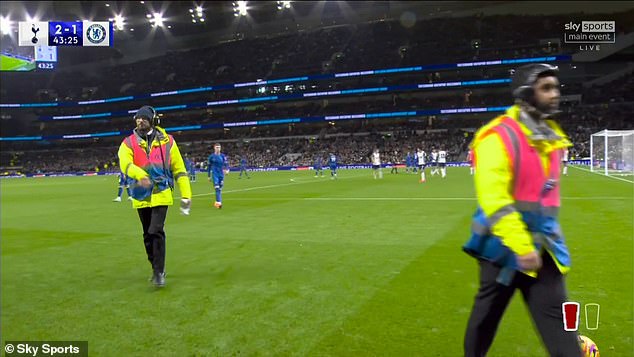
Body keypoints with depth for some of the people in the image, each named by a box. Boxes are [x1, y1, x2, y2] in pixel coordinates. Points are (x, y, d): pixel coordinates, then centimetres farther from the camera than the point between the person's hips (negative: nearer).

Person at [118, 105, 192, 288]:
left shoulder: (167, 142, 0)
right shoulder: (129, 143, 1)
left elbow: (179, 169, 2)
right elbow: (125, 164, -18)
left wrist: (186, 195, -3)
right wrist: (140, 175, -39)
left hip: (161, 195, -3)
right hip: (141, 196, 3)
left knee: (156, 232, -14)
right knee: (148, 235, 13)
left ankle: (159, 272, -3)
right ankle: (157, 268, 30)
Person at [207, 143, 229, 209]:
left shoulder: (223, 156, 6)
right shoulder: (211, 156, 2)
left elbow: (226, 164, 1)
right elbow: (209, 166, 8)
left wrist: (227, 169, -22)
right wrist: (209, 176, 8)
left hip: (221, 174, 3)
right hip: (215, 174, -3)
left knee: (220, 189, 10)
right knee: (217, 188, -16)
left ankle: (217, 202, 25)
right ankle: (219, 202, -22)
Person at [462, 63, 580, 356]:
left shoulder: (551, 136, 9)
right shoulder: (498, 136, -18)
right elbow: (493, 199, -25)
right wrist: (521, 246, -27)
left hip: (541, 244, 7)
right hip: (505, 243, -6)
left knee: (556, 315, 5)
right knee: (488, 312, 12)